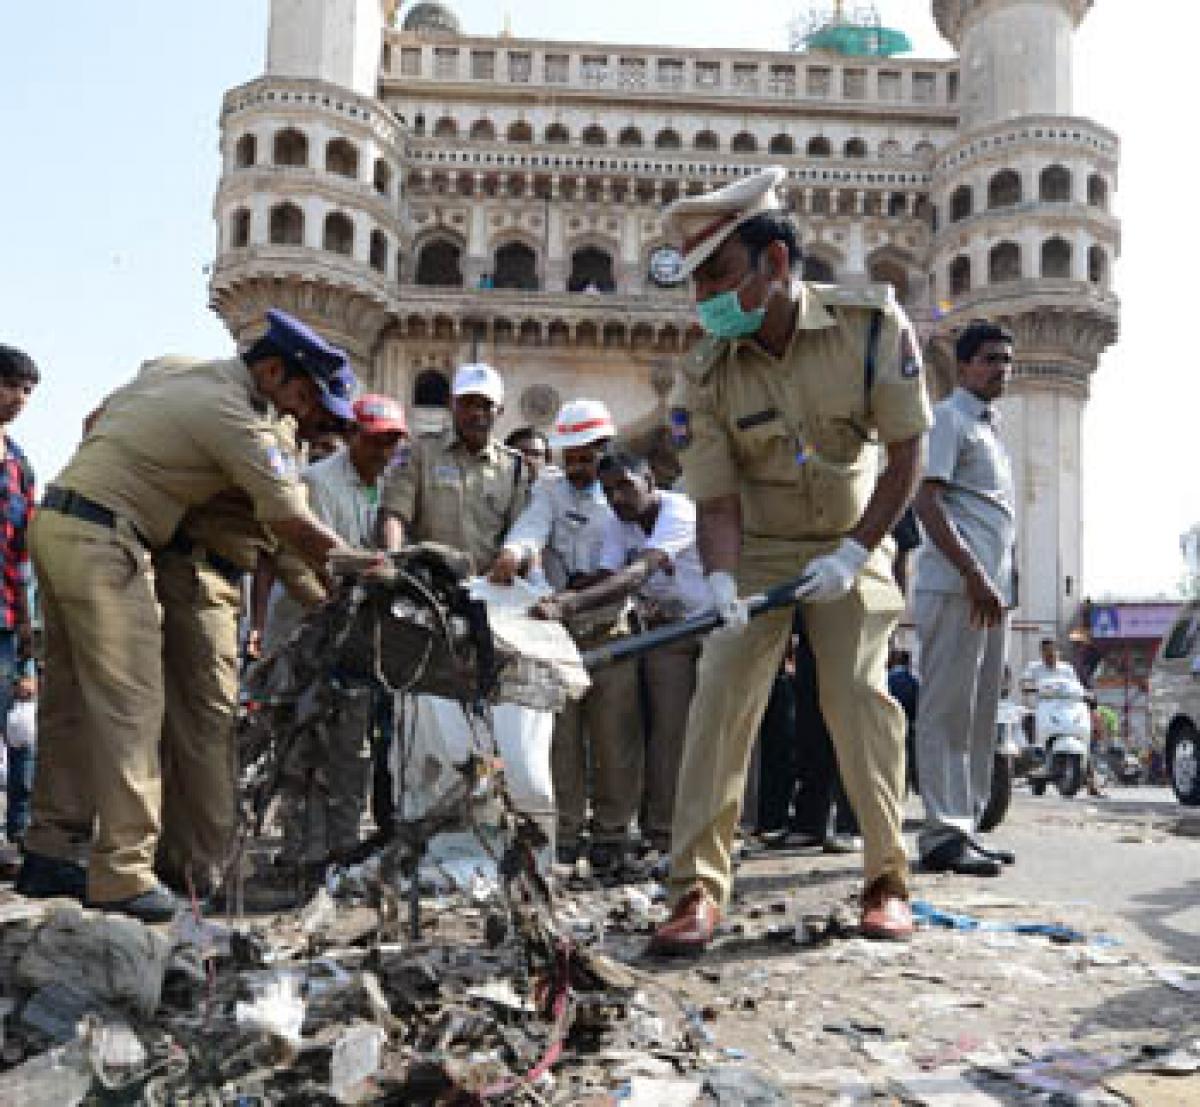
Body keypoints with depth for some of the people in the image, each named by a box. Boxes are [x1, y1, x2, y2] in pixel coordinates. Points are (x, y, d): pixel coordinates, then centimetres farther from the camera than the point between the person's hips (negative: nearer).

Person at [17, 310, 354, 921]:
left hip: (55, 523, 10)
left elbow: (97, 421, 23)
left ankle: (51, 853, 19)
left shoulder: (170, 364, 11)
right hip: (102, 546, -10)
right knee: (131, 705, -7)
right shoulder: (236, 416, -15)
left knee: (71, 702, 12)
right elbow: (297, 529, -14)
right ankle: (122, 873, -4)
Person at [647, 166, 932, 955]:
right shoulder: (707, 375, -14)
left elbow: (906, 454, -12)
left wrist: (854, 555, -19)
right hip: (757, 551, 1)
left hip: (850, 544, -1)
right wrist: (721, 579, -31)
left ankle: (888, 880, 7)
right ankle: (699, 888, -7)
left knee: (860, 694, -11)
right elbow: (717, 501, -12)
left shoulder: (873, 323, -17)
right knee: (721, 696, -12)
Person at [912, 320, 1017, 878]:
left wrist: (999, 584, 16)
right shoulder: (950, 416, -4)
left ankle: (966, 827, 17)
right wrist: (974, 576, -22)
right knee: (947, 713, -8)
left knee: (980, 716, 11)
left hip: (991, 589, 9)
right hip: (956, 586, -9)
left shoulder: (990, 425, 24)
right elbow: (926, 500, -16)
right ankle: (943, 835, -5)